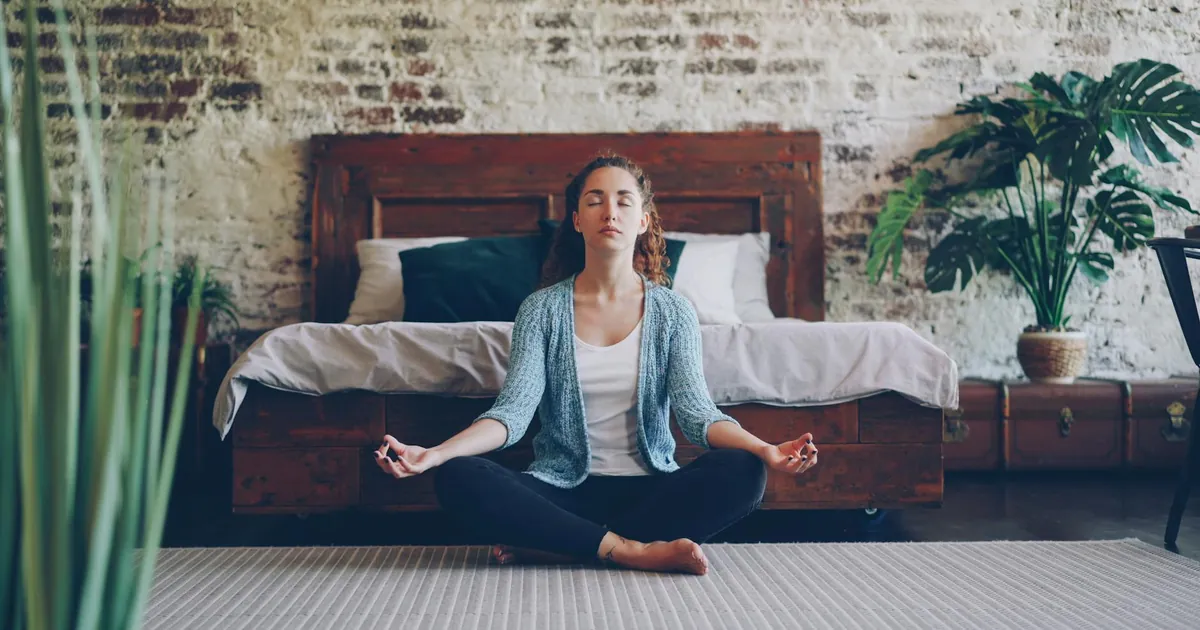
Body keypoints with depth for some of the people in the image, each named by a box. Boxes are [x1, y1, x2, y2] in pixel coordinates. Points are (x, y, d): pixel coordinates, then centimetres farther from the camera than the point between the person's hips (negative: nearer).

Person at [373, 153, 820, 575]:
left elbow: (696, 412, -7)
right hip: (562, 490, 0)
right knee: (457, 478, -27)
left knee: (741, 472, -28)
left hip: (648, 488, 1)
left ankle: (552, 546, -23)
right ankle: (634, 550, -25)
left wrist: (765, 450, -28)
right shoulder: (543, 309, 3)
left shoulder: (673, 312, 4)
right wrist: (435, 453, -26)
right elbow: (513, 410, -8)